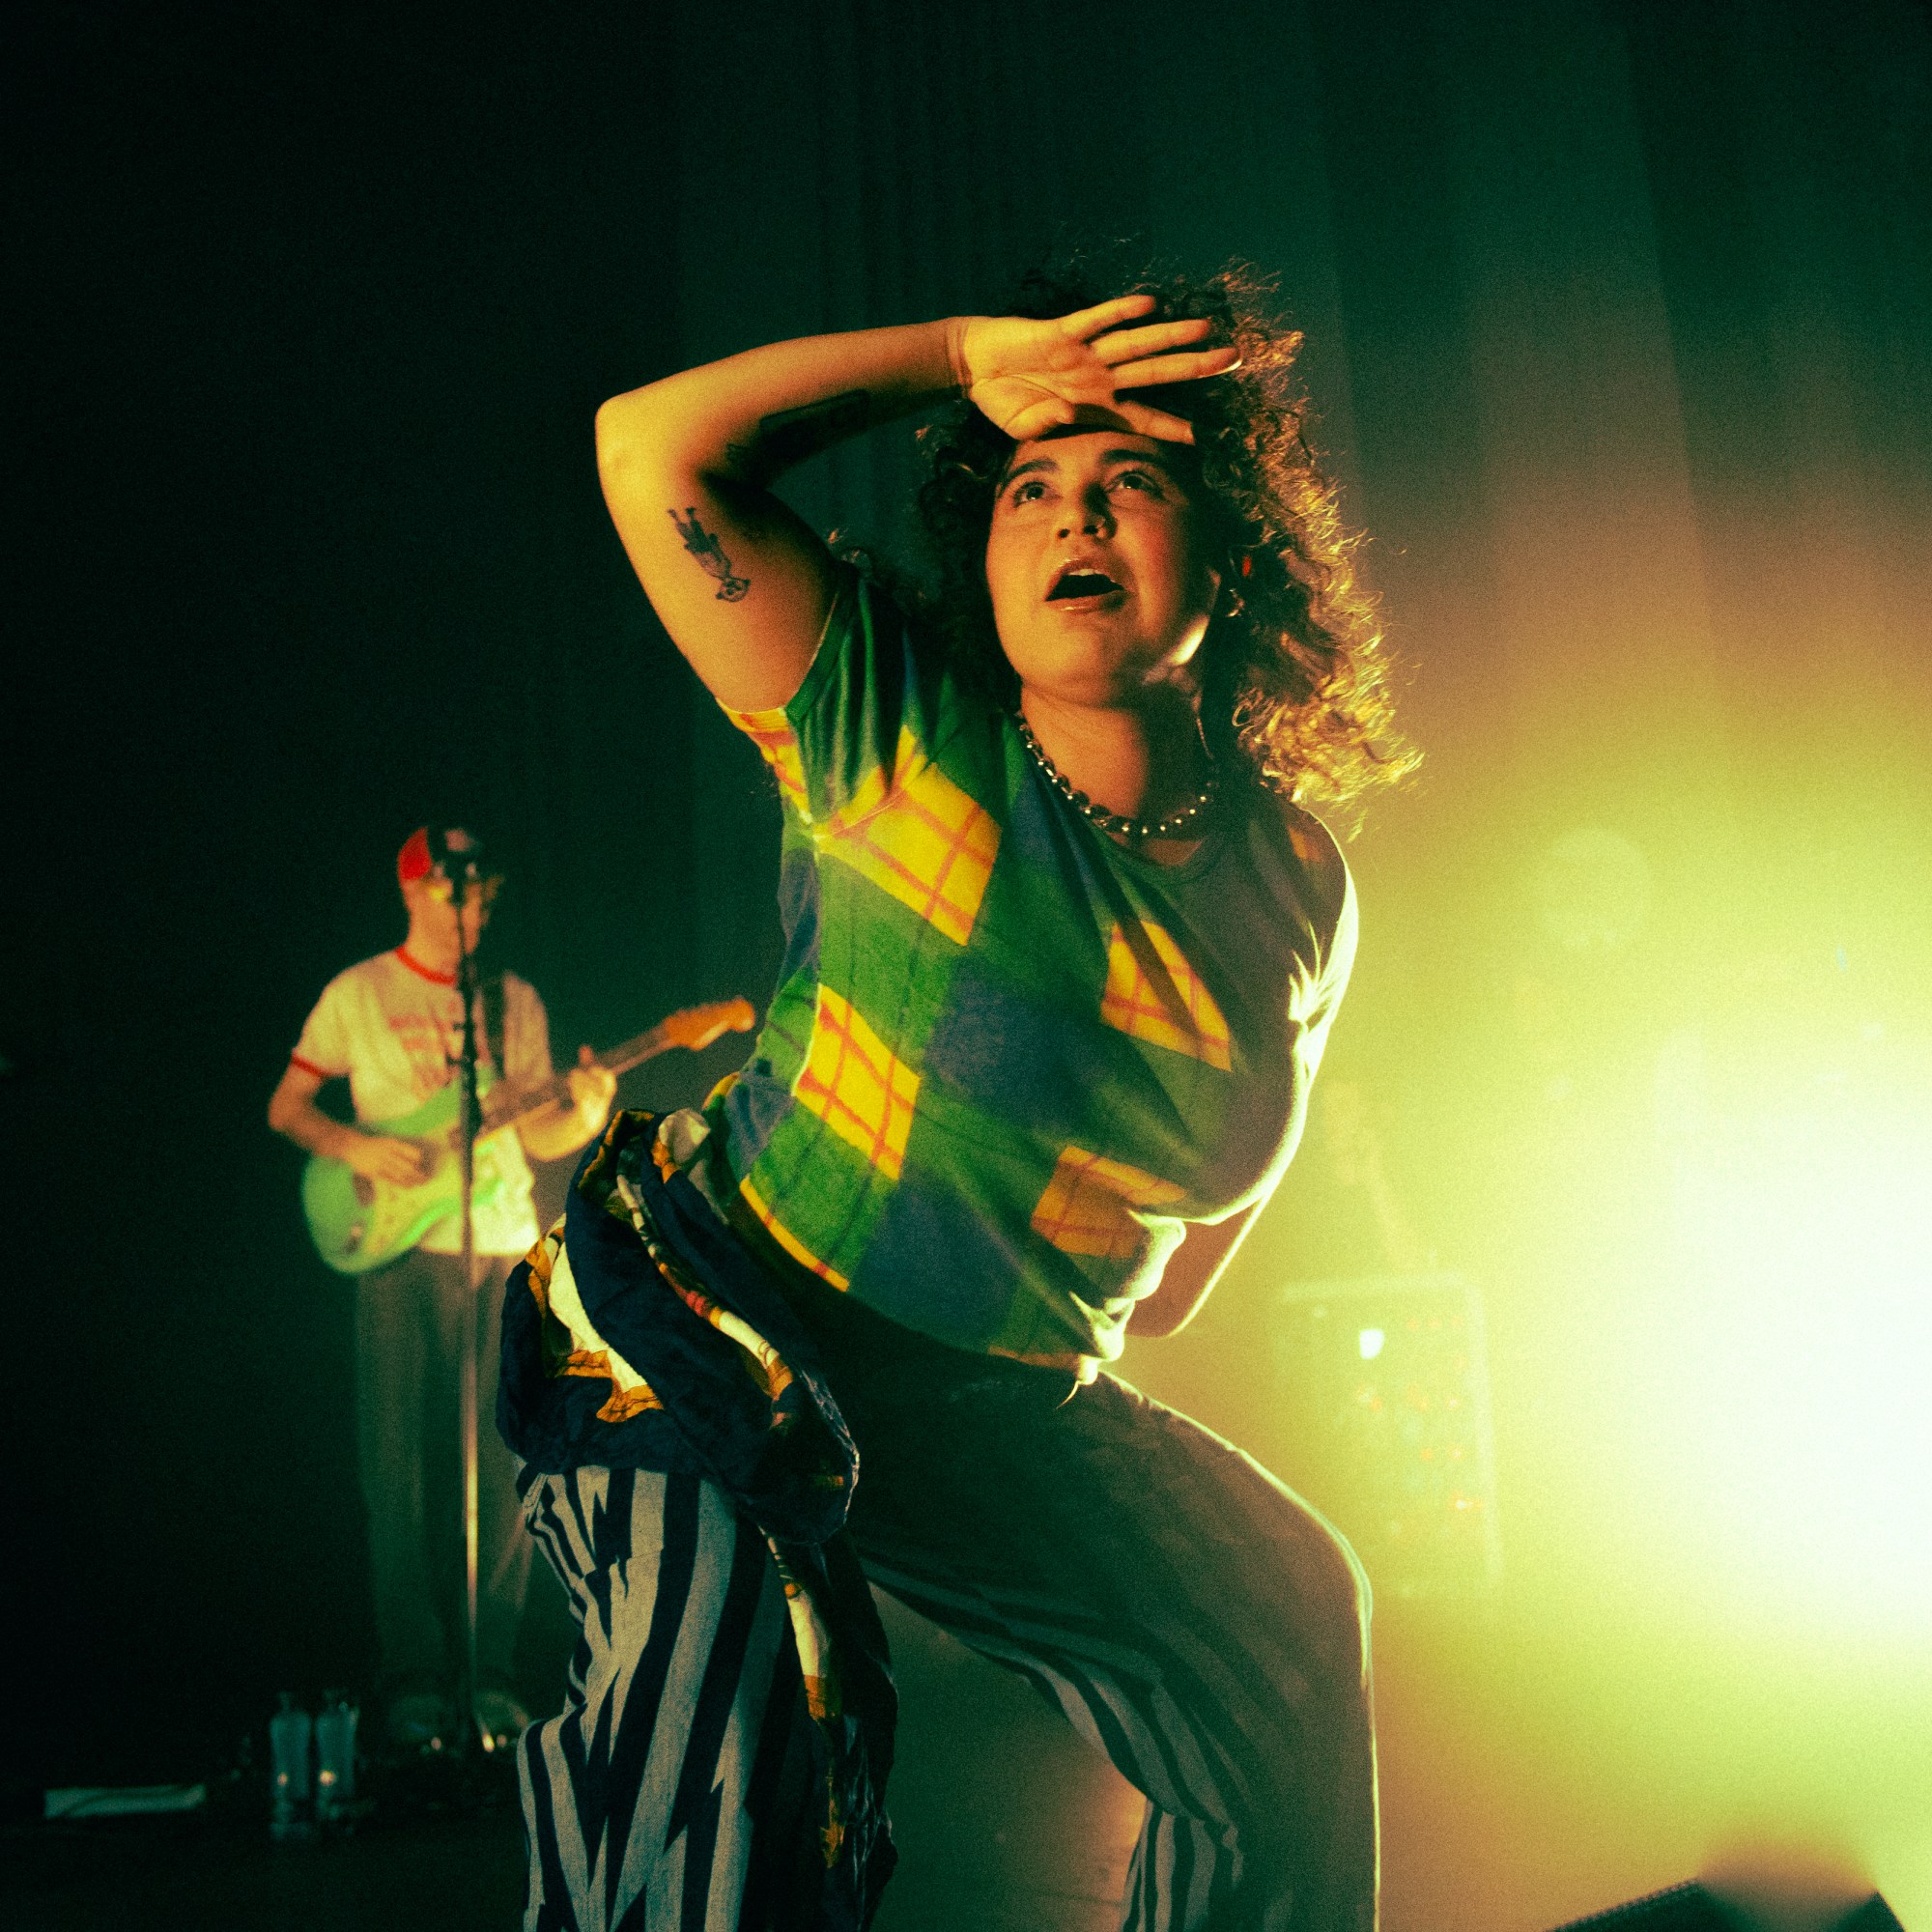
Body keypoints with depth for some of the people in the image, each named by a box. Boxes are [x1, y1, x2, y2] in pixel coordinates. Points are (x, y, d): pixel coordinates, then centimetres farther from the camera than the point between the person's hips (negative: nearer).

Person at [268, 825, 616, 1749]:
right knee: (400, 1466, -2)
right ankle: (413, 1681, 8)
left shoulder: (515, 1000, 11)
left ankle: (491, 1673, 13)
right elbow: (286, 1105, 7)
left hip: (506, 1249, 2)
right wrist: (354, 1146, -11)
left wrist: (584, 1116, -10)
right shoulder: (357, 995, 4)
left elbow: (535, 1136, 11)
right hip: (402, 1250, -2)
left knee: (501, 1465, 2)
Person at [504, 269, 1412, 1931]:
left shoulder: (1294, 887, -3)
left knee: (1288, 1619, 20)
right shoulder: (896, 725, -13)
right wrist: (964, 356, -15)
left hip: (1002, 1413, 5)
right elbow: (652, 450, -19)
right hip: (707, 1318, -5)